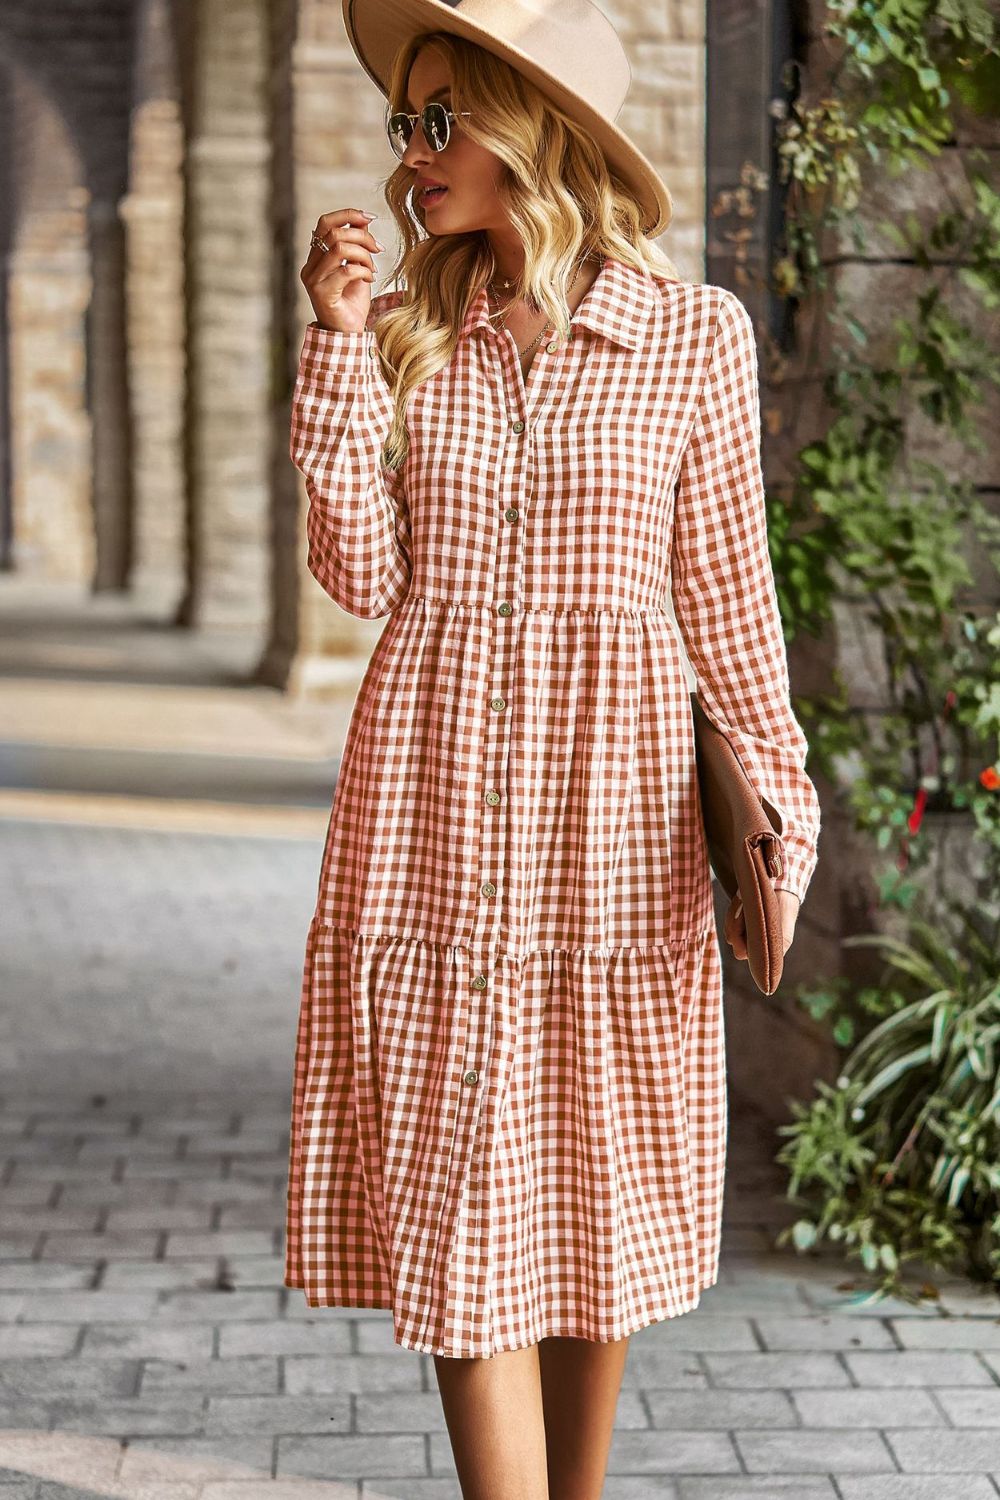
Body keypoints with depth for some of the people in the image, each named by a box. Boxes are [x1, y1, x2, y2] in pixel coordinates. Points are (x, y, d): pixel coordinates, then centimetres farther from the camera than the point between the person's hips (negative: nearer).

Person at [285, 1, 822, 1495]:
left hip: (614, 812, -1)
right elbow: (364, 572, -1)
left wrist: (771, 821, 3)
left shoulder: (695, 333, 0)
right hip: (432, 813, 1)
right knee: (462, 1215, -1)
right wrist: (341, 342, -6)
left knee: (601, 1199, 10)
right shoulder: (410, 334, 6)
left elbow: (726, 593, 4)